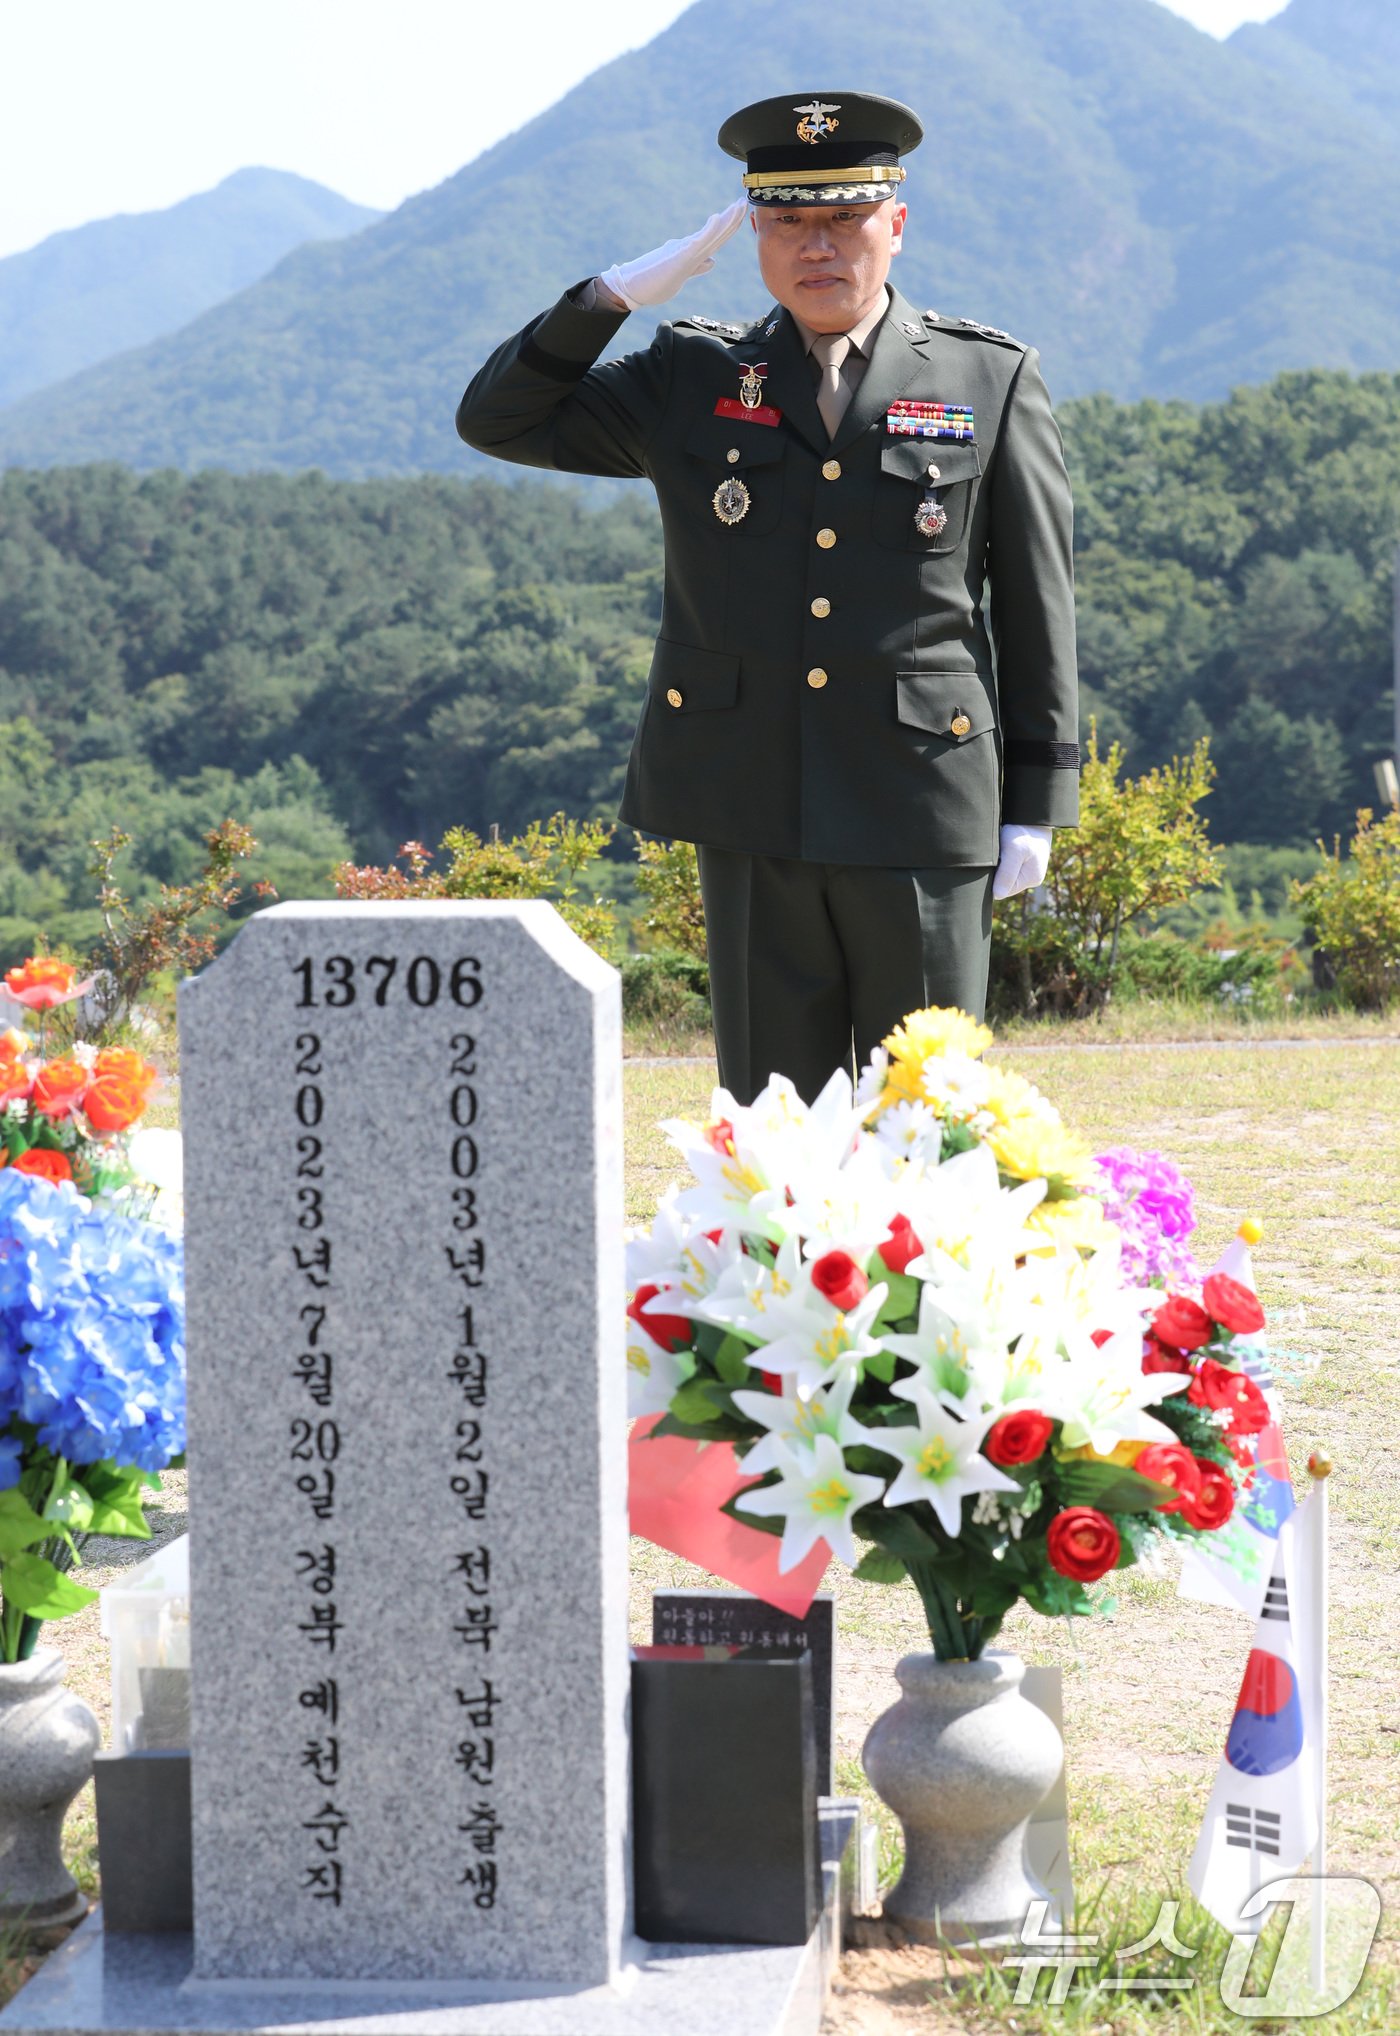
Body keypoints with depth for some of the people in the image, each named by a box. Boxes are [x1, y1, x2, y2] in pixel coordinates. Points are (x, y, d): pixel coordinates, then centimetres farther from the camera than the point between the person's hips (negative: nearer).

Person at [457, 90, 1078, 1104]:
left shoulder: (992, 381, 3)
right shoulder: (692, 379, 8)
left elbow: (1037, 605, 4)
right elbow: (498, 419, 9)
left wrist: (1037, 804, 1)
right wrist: (619, 292, -3)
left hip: (922, 805, -2)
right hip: (752, 807, 2)